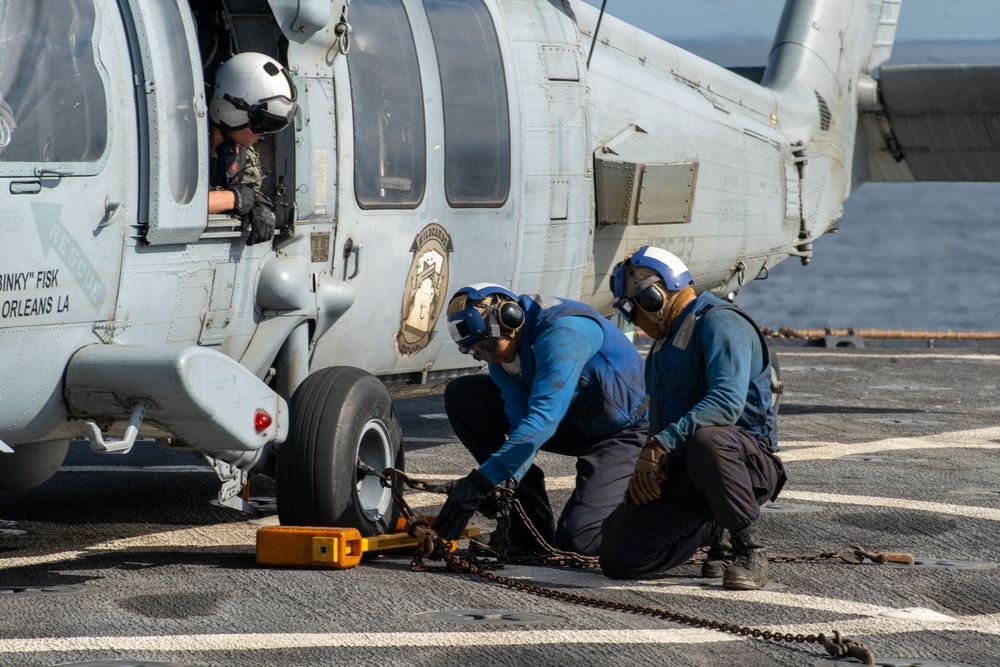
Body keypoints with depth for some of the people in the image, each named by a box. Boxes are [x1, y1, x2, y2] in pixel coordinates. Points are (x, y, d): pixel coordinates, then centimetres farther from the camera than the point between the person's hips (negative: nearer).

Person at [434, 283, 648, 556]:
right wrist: (506, 483, -34)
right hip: (571, 422, 8)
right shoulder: (501, 352, -7)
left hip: (620, 432, -8)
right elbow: (523, 421, -15)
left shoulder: (563, 331, -32)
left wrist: (481, 481, -47)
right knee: (461, 393, -7)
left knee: (577, 540, -26)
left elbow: (542, 418, -42)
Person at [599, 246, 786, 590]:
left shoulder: (720, 324, -12)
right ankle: (718, 531, 17)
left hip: (747, 459, -9)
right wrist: (646, 467, 11)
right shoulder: (667, 339, 21)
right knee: (619, 559, -7)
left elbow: (727, 401, -29)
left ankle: (749, 551, -27)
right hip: (681, 472, 9)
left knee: (706, 439, -45)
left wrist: (662, 444, -34)